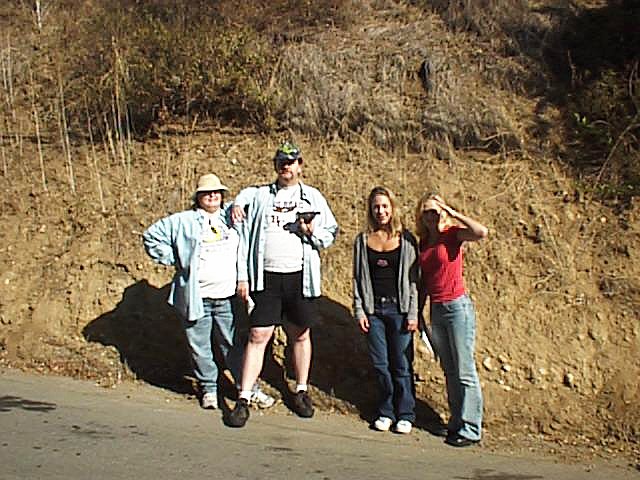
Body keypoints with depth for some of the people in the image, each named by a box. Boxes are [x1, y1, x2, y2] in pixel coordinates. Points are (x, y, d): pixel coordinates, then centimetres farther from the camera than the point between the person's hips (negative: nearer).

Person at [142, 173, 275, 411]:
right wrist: (173, 259, 1)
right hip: (196, 298, -1)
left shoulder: (232, 216, 11)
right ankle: (208, 389, 23)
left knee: (234, 345, 5)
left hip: (228, 296, 1)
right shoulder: (183, 221, 4)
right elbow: (151, 235, 7)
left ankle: (250, 388, 15)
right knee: (200, 347, 7)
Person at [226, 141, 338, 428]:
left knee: (300, 335, 10)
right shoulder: (259, 196, 7)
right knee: (258, 336, -2)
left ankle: (302, 391, 26)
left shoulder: (313, 197, 7)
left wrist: (312, 233, -12)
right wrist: (242, 276, -1)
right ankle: (243, 399, 3)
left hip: (300, 277, 1)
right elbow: (244, 237, 6)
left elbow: (331, 233, 9)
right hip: (266, 277, 0)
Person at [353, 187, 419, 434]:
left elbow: (413, 278, -1)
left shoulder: (406, 239, 0)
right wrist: (359, 311, 1)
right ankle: (386, 411, 22)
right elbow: (358, 278, 8)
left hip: (399, 309, -2)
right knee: (380, 364, 7)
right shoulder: (362, 240, 7)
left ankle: (405, 414, 16)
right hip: (373, 309, 2)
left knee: (402, 365, 3)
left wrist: (413, 314, -6)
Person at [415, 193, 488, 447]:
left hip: (457, 307, -7)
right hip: (436, 310, 7)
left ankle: (471, 429, 5)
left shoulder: (453, 234, -6)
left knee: (465, 371, -2)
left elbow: (482, 232, -27)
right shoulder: (423, 241, 11)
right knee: (449, 371, 13)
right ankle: (456, 423, 23)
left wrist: (452, 212, -19)